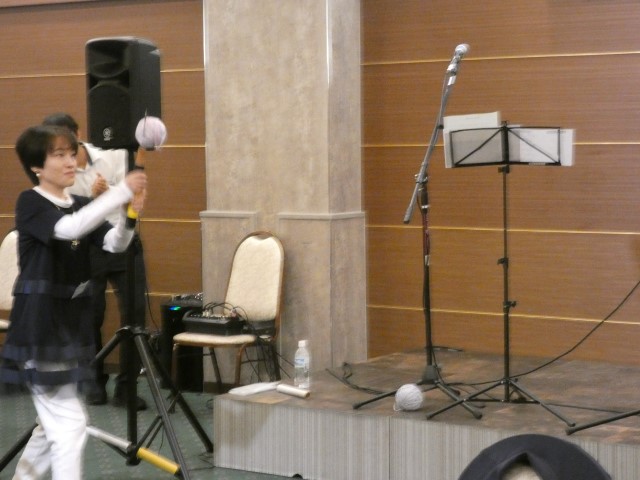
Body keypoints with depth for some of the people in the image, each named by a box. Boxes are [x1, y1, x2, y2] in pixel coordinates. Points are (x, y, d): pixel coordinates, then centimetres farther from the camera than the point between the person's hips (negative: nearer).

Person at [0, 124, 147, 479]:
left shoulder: (79, 206, 10)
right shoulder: (30, 203, -11)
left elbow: (114, 243, -4)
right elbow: (69, 228, -30)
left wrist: (128, 214, -24)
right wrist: (121, 191, -35)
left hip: (71, 326, 8)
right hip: (39, 330, -8)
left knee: (53, 422, 17)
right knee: (70, 422, -9)